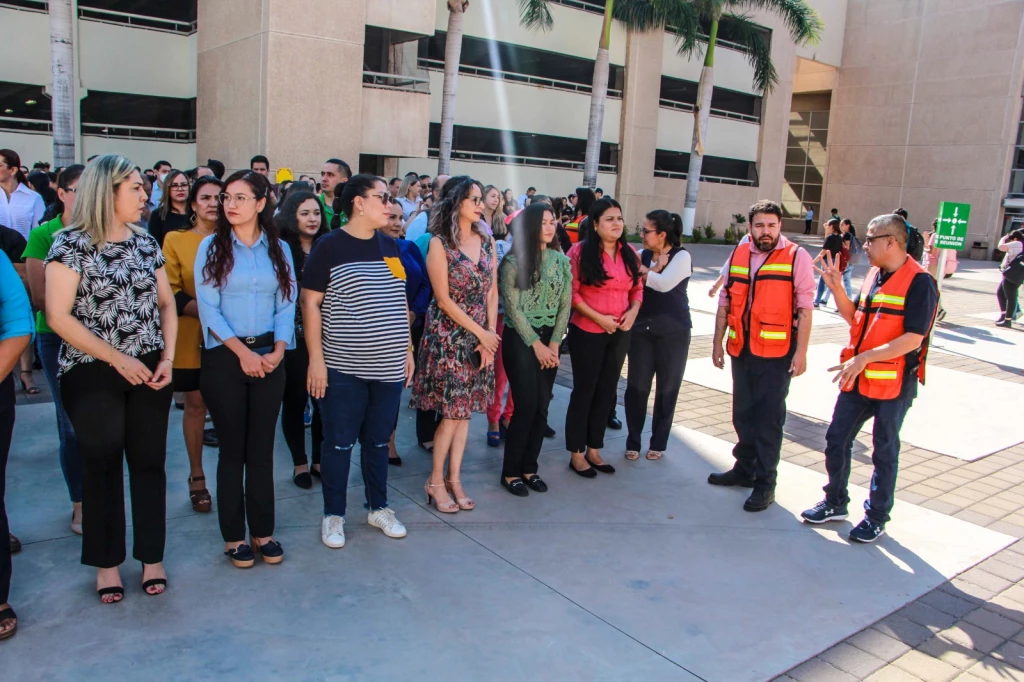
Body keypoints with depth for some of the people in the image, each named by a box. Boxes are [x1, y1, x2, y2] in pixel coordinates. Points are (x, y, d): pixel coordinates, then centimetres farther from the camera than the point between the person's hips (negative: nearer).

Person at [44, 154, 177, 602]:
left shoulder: (146, 242, 7)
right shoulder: (71, 244, -8)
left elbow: (166, 304, 11)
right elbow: (58, 317, -13)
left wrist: (168, 356, -3)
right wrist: (117, 358, -15)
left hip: (149, 372, 4)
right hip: (92, 375, -3)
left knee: (149, 461, 8)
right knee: (102, 465, 8)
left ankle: (152, 557, 21)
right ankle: (107, 563, 24)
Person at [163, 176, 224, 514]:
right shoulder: (175, 240, 1)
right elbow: (170, 294, -4)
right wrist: (205, 309, -18)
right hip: (191, 338, -1)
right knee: (195, 405, 8)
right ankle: (197, 477, 22)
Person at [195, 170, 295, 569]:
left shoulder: (278, 249, 7)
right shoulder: (212, 246, 1)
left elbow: (286, 305, 4)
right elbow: (208, 307, -6)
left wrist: (278, 351, -10)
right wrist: (243, 352, -13)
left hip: (269, 358, 2)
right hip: (224, 357, -2)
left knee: (262, 448, 7)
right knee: (232, 448, 4)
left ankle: (262, 531, 18)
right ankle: (234, 536, 16)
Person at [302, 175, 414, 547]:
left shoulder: (390, 246, 9)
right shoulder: (329, 247, -8)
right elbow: (310, 303, -9)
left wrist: (407, 349, 12)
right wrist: (316, 358, -13)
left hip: (388, 367, 5)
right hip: (343, 368, -5)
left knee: (378, 440, 16)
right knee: (339, 443, 6)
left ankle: (378, 508, 31)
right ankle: (333, 515, 21)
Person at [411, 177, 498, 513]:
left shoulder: (486, 241, 7)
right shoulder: (439, 244, -9)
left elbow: (492, 292, 7)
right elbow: (444, 299, -12)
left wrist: (491, 333, -3)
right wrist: (479, 332, -11)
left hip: (481, 336, 5)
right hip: (449, 335, -5)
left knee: (465, 409, 8)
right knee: (452, 410, -3)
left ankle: (454, 478, 19)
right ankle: (435, 481, 13)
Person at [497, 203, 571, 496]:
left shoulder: (562, 261, 7)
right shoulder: (513, 262, -7)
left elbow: (565, 305, 5)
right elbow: (512, 308, -10)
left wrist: (553, 344, -4)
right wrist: (536, 344, -11)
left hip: (549, 340, 5)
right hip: (520, 339, -5)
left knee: (542, 406, 4)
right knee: (526, 405, -7)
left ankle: (529, 467, 18)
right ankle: (510, 472, 6)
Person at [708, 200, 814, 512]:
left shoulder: (796, 257, -6)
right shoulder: (737, 255, 8)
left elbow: (804, 307, -9)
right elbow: (725, 302, 12)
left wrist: (801, 352, -13)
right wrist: (717, 343, 11)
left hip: (777, 350, -5)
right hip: (741, 348, 5)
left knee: (769, 416, 0)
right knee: (743, 412, 15)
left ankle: (765, 482, 10)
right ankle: (744, 469, 31)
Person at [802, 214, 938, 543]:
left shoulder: (919, 281, -15)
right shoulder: (874, 275, 9)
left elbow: (913, 338, -21)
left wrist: (864, 357, -27)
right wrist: (836, 288, 3)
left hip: (893, 383, -7)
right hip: (857, 378, 7)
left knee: (884, 451, 8)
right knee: (836, 440, 12)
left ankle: (877, 517, 23)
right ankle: (835, 503, 30)